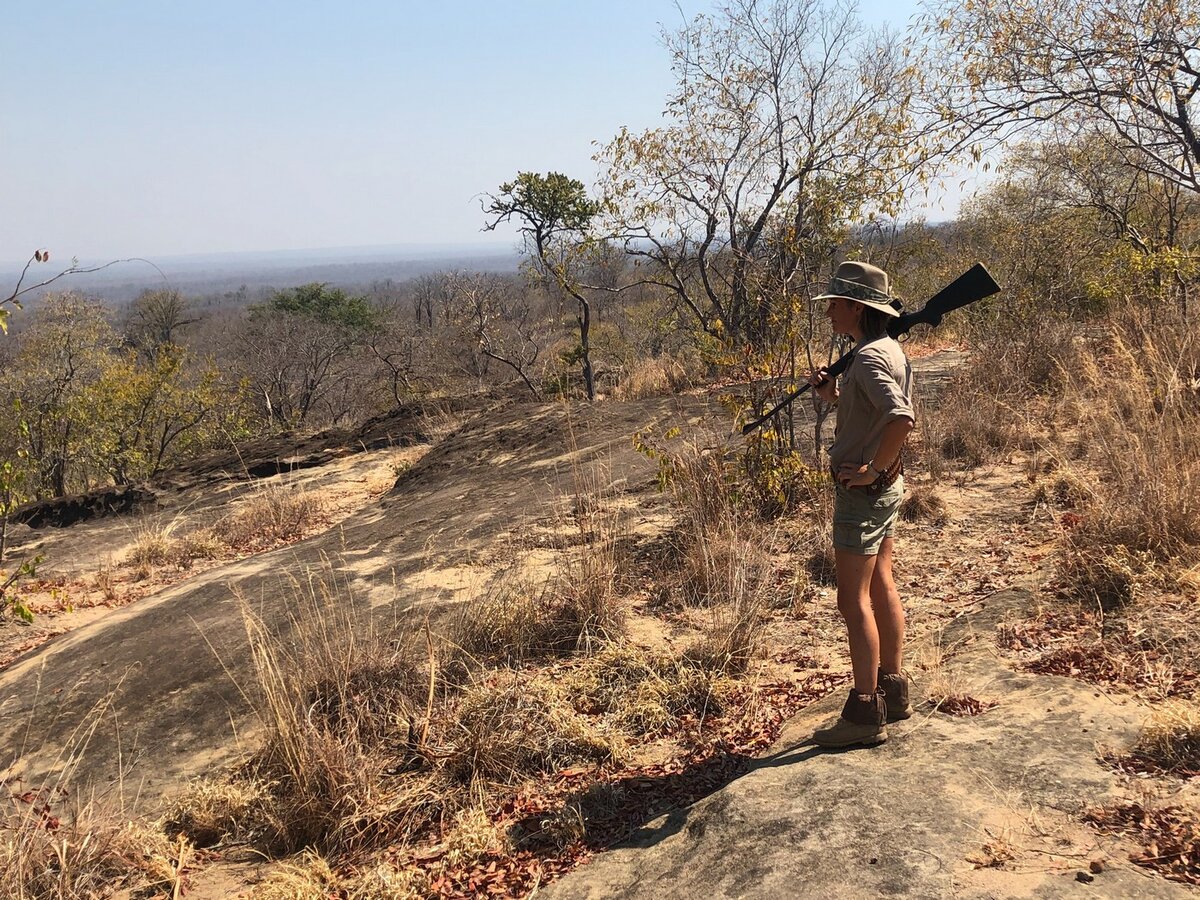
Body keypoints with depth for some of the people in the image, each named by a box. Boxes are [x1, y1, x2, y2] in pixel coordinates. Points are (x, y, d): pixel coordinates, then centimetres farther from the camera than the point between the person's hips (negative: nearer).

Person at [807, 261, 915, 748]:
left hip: (864, 489, -10)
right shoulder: (889, 349, 10)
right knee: (881, 588, 17)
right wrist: (833, 395, 7)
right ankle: (893, 690, 28)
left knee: (854, 600, -3)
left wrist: (872, 470, -24)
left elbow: (901, 419, -35)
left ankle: (865, 713, 5)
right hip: (888, 486, 10)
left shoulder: (869, 358, -21)